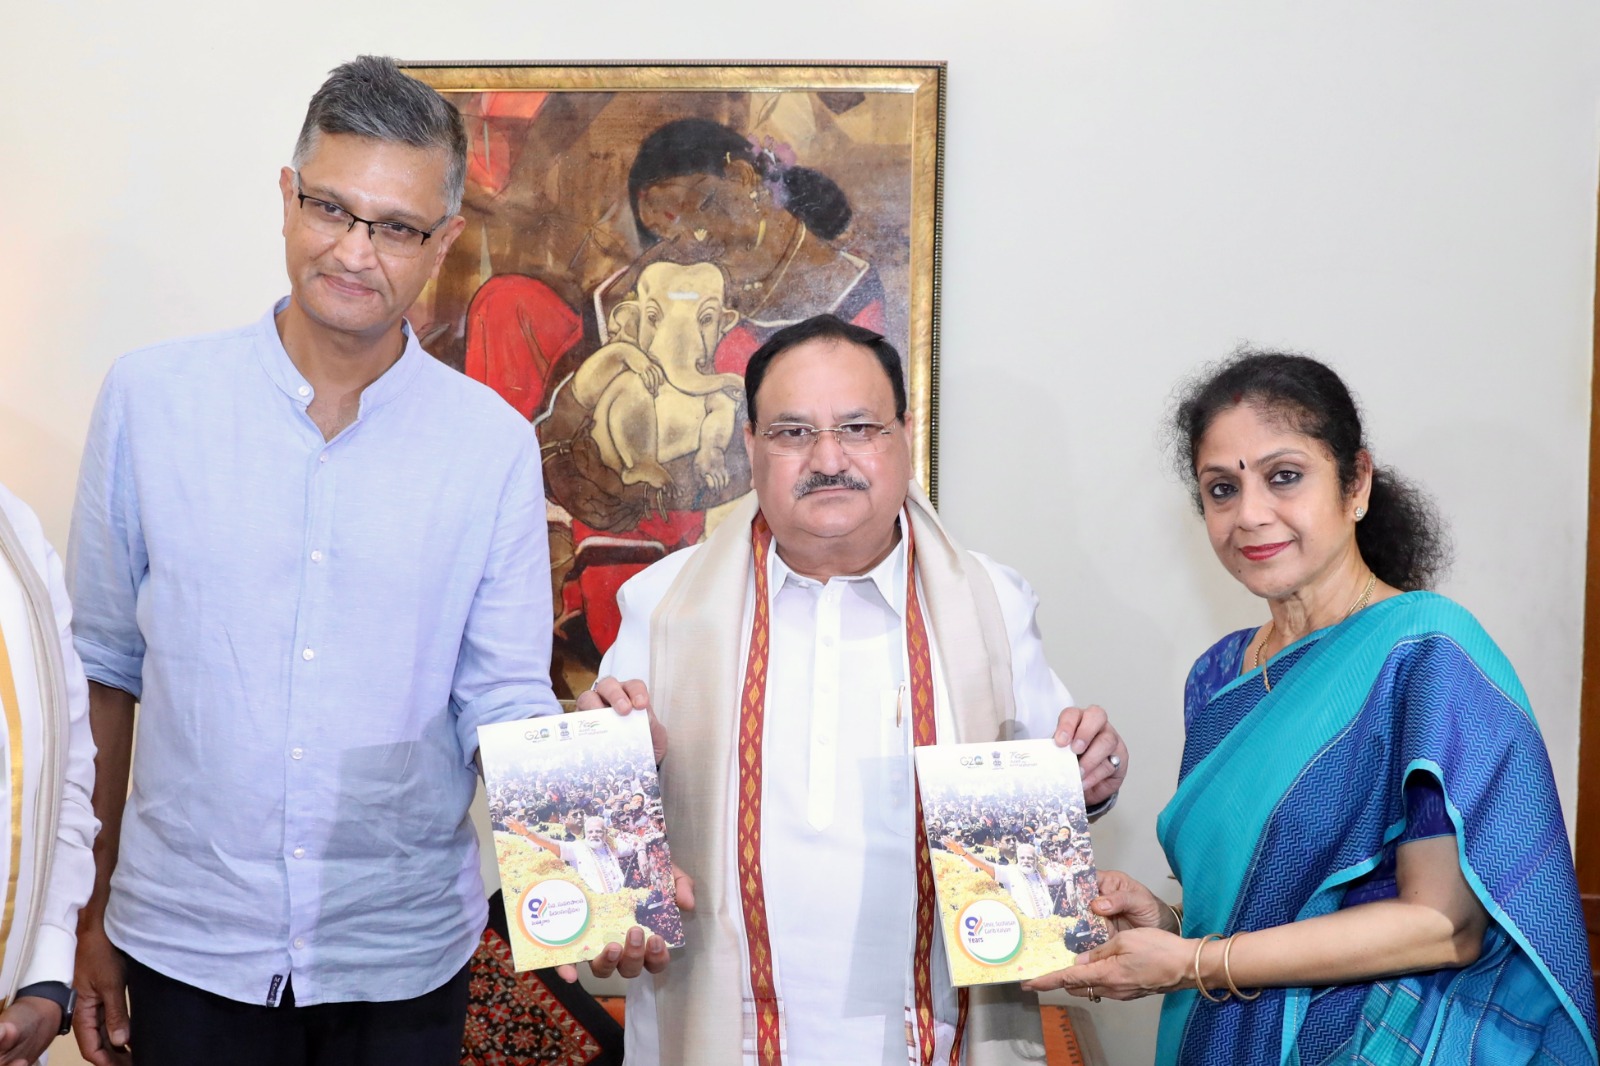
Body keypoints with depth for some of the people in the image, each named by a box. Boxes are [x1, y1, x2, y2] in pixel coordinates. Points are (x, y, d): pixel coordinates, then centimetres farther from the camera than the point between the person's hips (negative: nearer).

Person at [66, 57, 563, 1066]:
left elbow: (506, 704, -4)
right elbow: (105, 664, 2)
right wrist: (91, 913, 5)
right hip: (190, 942, 0)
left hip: (405, 954, 0)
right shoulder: (150, 397, -5)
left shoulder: (494, 444, -6)